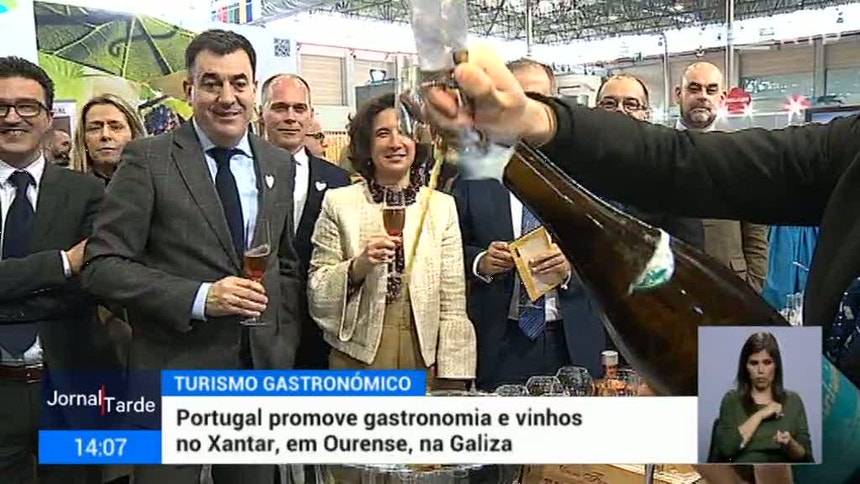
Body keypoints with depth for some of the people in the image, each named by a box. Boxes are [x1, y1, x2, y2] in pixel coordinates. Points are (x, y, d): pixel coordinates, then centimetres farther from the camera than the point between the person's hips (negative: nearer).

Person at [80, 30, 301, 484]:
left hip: (262, 370, 5)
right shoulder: (147, 159, -7)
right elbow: (102, 265, -11)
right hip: (174, 372, -4)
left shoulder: (278, 164, 8)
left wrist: (286, 349, 7)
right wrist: (198, 297, -21)